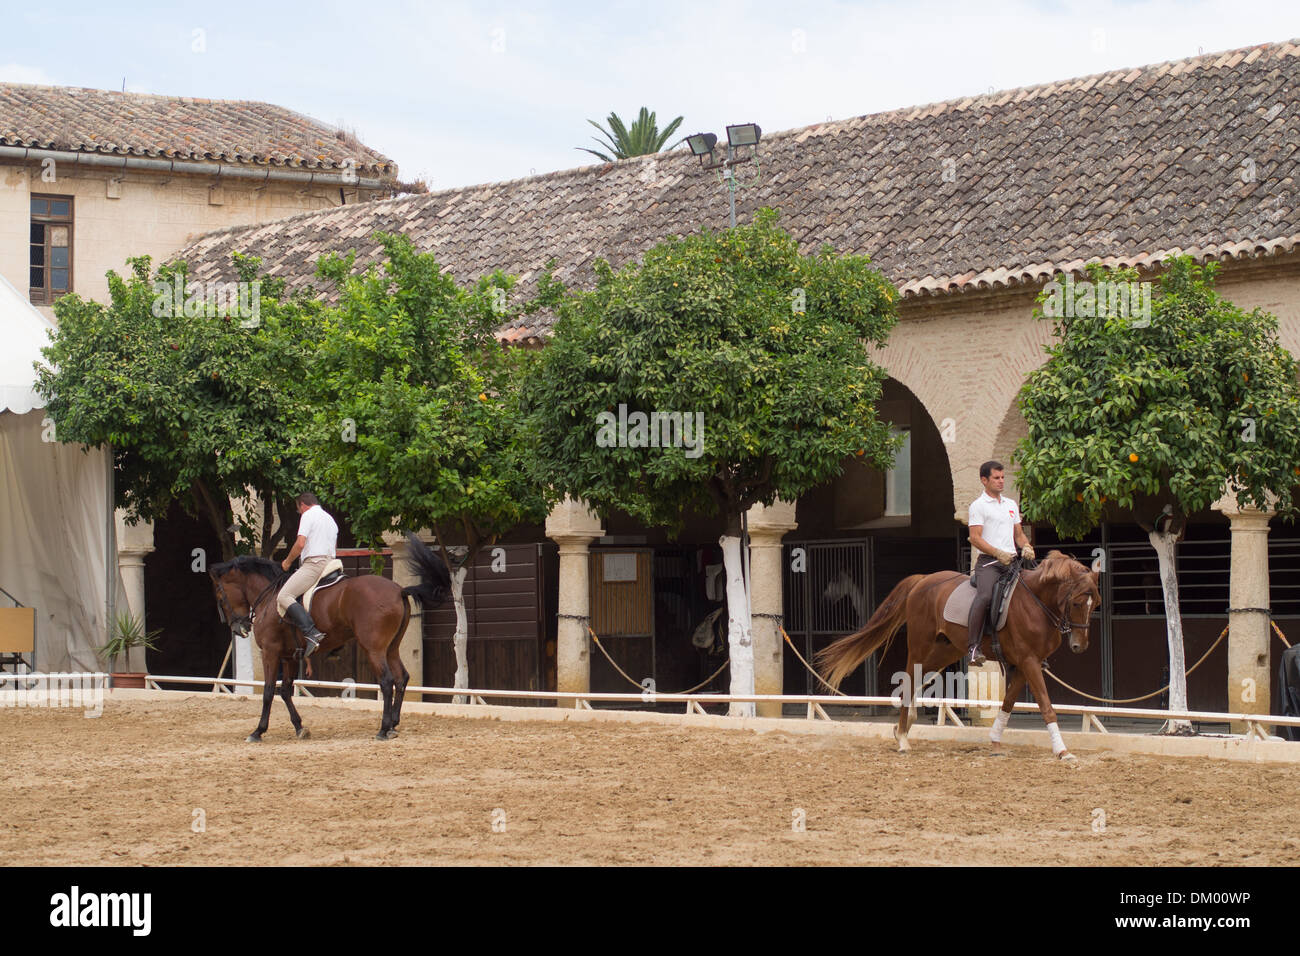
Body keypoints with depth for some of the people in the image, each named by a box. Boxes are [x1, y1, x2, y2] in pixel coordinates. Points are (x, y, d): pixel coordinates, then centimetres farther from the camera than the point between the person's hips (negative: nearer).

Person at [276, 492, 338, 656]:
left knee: (284, 596, -18)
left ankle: (311, 633, -35)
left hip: (314, 563, -10)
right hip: (330, 562, 10)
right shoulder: (330, 519, 25)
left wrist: (288, 561, 1)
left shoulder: (308, 515, -3)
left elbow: (300, 544, -13)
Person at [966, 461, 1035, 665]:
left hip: (1011, 561, 7)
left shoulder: (1011, 505, 22)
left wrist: (1026, 547, 3)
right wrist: (999, 553, -18)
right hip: (988, 562, -7)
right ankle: (974, 647, -33)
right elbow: (975, 538, -8)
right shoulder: (978, 506, 1)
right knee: (985, 596, -31)